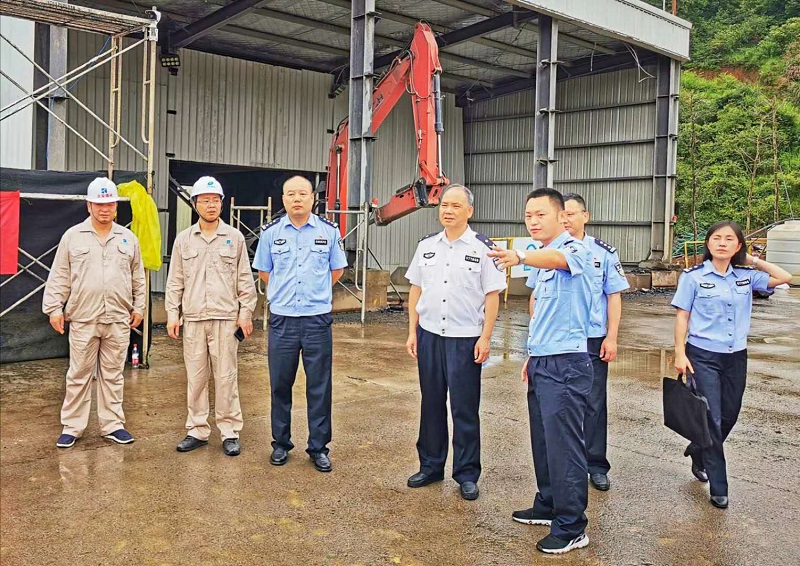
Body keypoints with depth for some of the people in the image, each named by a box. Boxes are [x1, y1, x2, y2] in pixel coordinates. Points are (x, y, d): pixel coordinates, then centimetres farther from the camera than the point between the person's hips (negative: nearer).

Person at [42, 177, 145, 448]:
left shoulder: (128, 238, 8)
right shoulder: (72, 237, 2)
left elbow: (138, 277, 13)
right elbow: (59, 277, 2)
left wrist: (138, 307, 10)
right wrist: (54, 308, -3)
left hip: (118, 319, 2)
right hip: (82, 318, -2)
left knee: (113, 374, 10)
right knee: (79, 374, 5)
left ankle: (113, 425, 19)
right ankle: (72, 427, 16)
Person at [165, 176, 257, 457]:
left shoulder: (234, 237, 4)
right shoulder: (184, 239, 9)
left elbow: (245, 279, 4)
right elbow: (175, 281, 10)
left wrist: (246, 313, -1)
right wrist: (172, 314, 4)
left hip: (226, 318, -2)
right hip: (193, 319, 2)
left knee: (226, 377, 1)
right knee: (195, 377, 7)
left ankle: (230, 432, 10)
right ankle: (197, 431, 19)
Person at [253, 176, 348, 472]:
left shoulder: (329, 230, 1)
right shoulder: (271, 232, 4)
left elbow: (337, 270, 12)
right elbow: (263, 271, 15)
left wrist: (314, 292, 10)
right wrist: (284, 292, 10)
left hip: (318, 318, -1)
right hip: (282, 319, 1)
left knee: (319, 387, 4)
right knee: (280, 385, 9)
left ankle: (318, 447, 16)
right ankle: (281, 443, 24)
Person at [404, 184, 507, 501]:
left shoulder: (482, 248, -4)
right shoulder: (427, 245, 8)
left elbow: (492, 296, -5)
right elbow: (416, 290, 11)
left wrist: (485, 338, -9)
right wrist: (412, 332, 7)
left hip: (465, 338, -4)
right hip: (429, 335, 4)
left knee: (465, 409, 3)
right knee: (431, 403, 12)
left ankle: (467, 474, 15)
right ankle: (431, 466, 25)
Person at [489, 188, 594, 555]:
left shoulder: (574, 249, -11)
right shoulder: (544, 259, 16)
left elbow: (557, 259, -37)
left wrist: (520, 257, -56)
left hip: (566, 364, -9)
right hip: (542, 362, 9)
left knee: (564, 445, -3)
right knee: (543, 441, 17)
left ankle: (571, 528, 8)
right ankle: (548, 506, 33)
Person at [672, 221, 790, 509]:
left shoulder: (746, 276, 5)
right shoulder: (694, 276, -6)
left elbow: (784, 278, 5)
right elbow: (682, 316, -5)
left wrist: (753, 261, 3)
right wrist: (680, 354, -9)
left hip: (736, 357, 5)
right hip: (703, 356, -4)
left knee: (729, 417, 13)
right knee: (712, 419, -2)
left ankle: (698, 454, 41)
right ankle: (718, 488, 9)